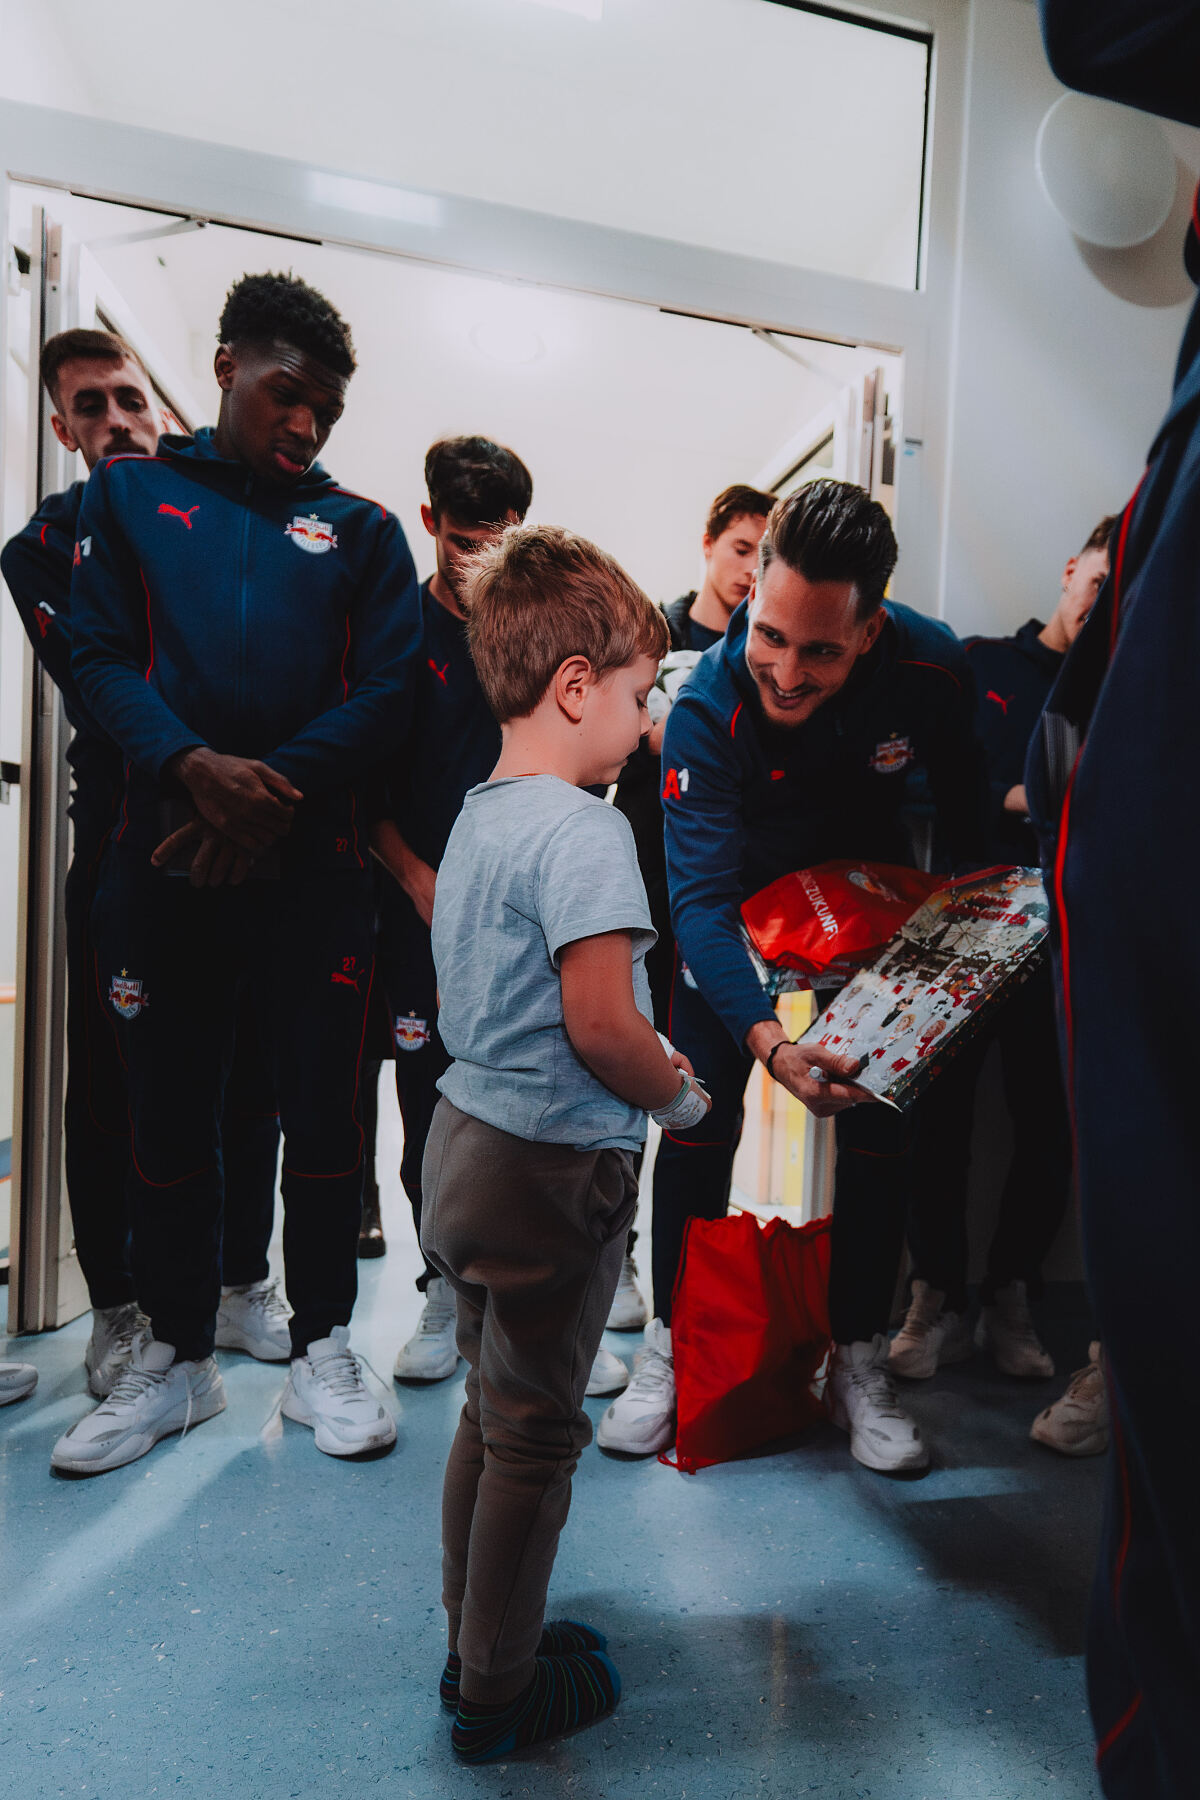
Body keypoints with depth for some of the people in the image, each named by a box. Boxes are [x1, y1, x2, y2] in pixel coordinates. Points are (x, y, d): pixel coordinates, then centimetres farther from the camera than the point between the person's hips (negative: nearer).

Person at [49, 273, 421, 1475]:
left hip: (315, 867, 0)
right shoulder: (129, 495, 12)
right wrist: (194, 767, -16)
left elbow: (386, 689, 1)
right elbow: (100, 656, 2)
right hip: (164, 862, 1)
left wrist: (276, 791, -12)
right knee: (168, 1109, 8)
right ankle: (175, 1358, 27)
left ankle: (321, 1354, 22)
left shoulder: (359, 528, 11)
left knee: (321, 1112, 4)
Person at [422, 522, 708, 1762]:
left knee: (489, 1411, 22)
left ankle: (480, 1644, 41)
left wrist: (647, 1069, 14)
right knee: (536, 1437, 10)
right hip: (553, 1171, -9)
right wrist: (680, 1092, -7)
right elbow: (600, 1023, -27)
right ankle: (499, 1694, 30)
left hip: (467, 1139, 9)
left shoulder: (476, 815, 8)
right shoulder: (581, 829, -21)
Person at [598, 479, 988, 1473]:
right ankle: (673, 1344, 16)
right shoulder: (707, 705, -33)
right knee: (699, 1115, -4)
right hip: (744, 896, -1)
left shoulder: (930, 666, -26)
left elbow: (963, 789, -4)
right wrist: (767, 1038, -51)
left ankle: (859, 1360, 16)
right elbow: (702, 897, -37)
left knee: (883, 1120, -1)